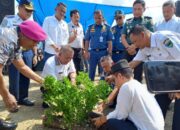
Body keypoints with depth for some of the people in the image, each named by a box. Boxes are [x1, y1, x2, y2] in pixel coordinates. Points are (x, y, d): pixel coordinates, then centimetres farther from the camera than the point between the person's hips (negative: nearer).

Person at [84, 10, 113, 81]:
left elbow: (109, 42, -2)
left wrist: (109, 53, -8)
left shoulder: (107, 27, 1)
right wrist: (86, 52, 0)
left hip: (103, 52, -1)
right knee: (91, 71, 9)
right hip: (93, 52, 2)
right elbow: (87, 41, 7)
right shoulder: (90, 27, 7)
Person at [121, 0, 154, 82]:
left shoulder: (148, 21, 5)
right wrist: (128, 47, -11)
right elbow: (123, 37, 8)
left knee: (138, 74, 0)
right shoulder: (128, 22, 14)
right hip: (129, 51, 3)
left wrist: (135, 46, -14)